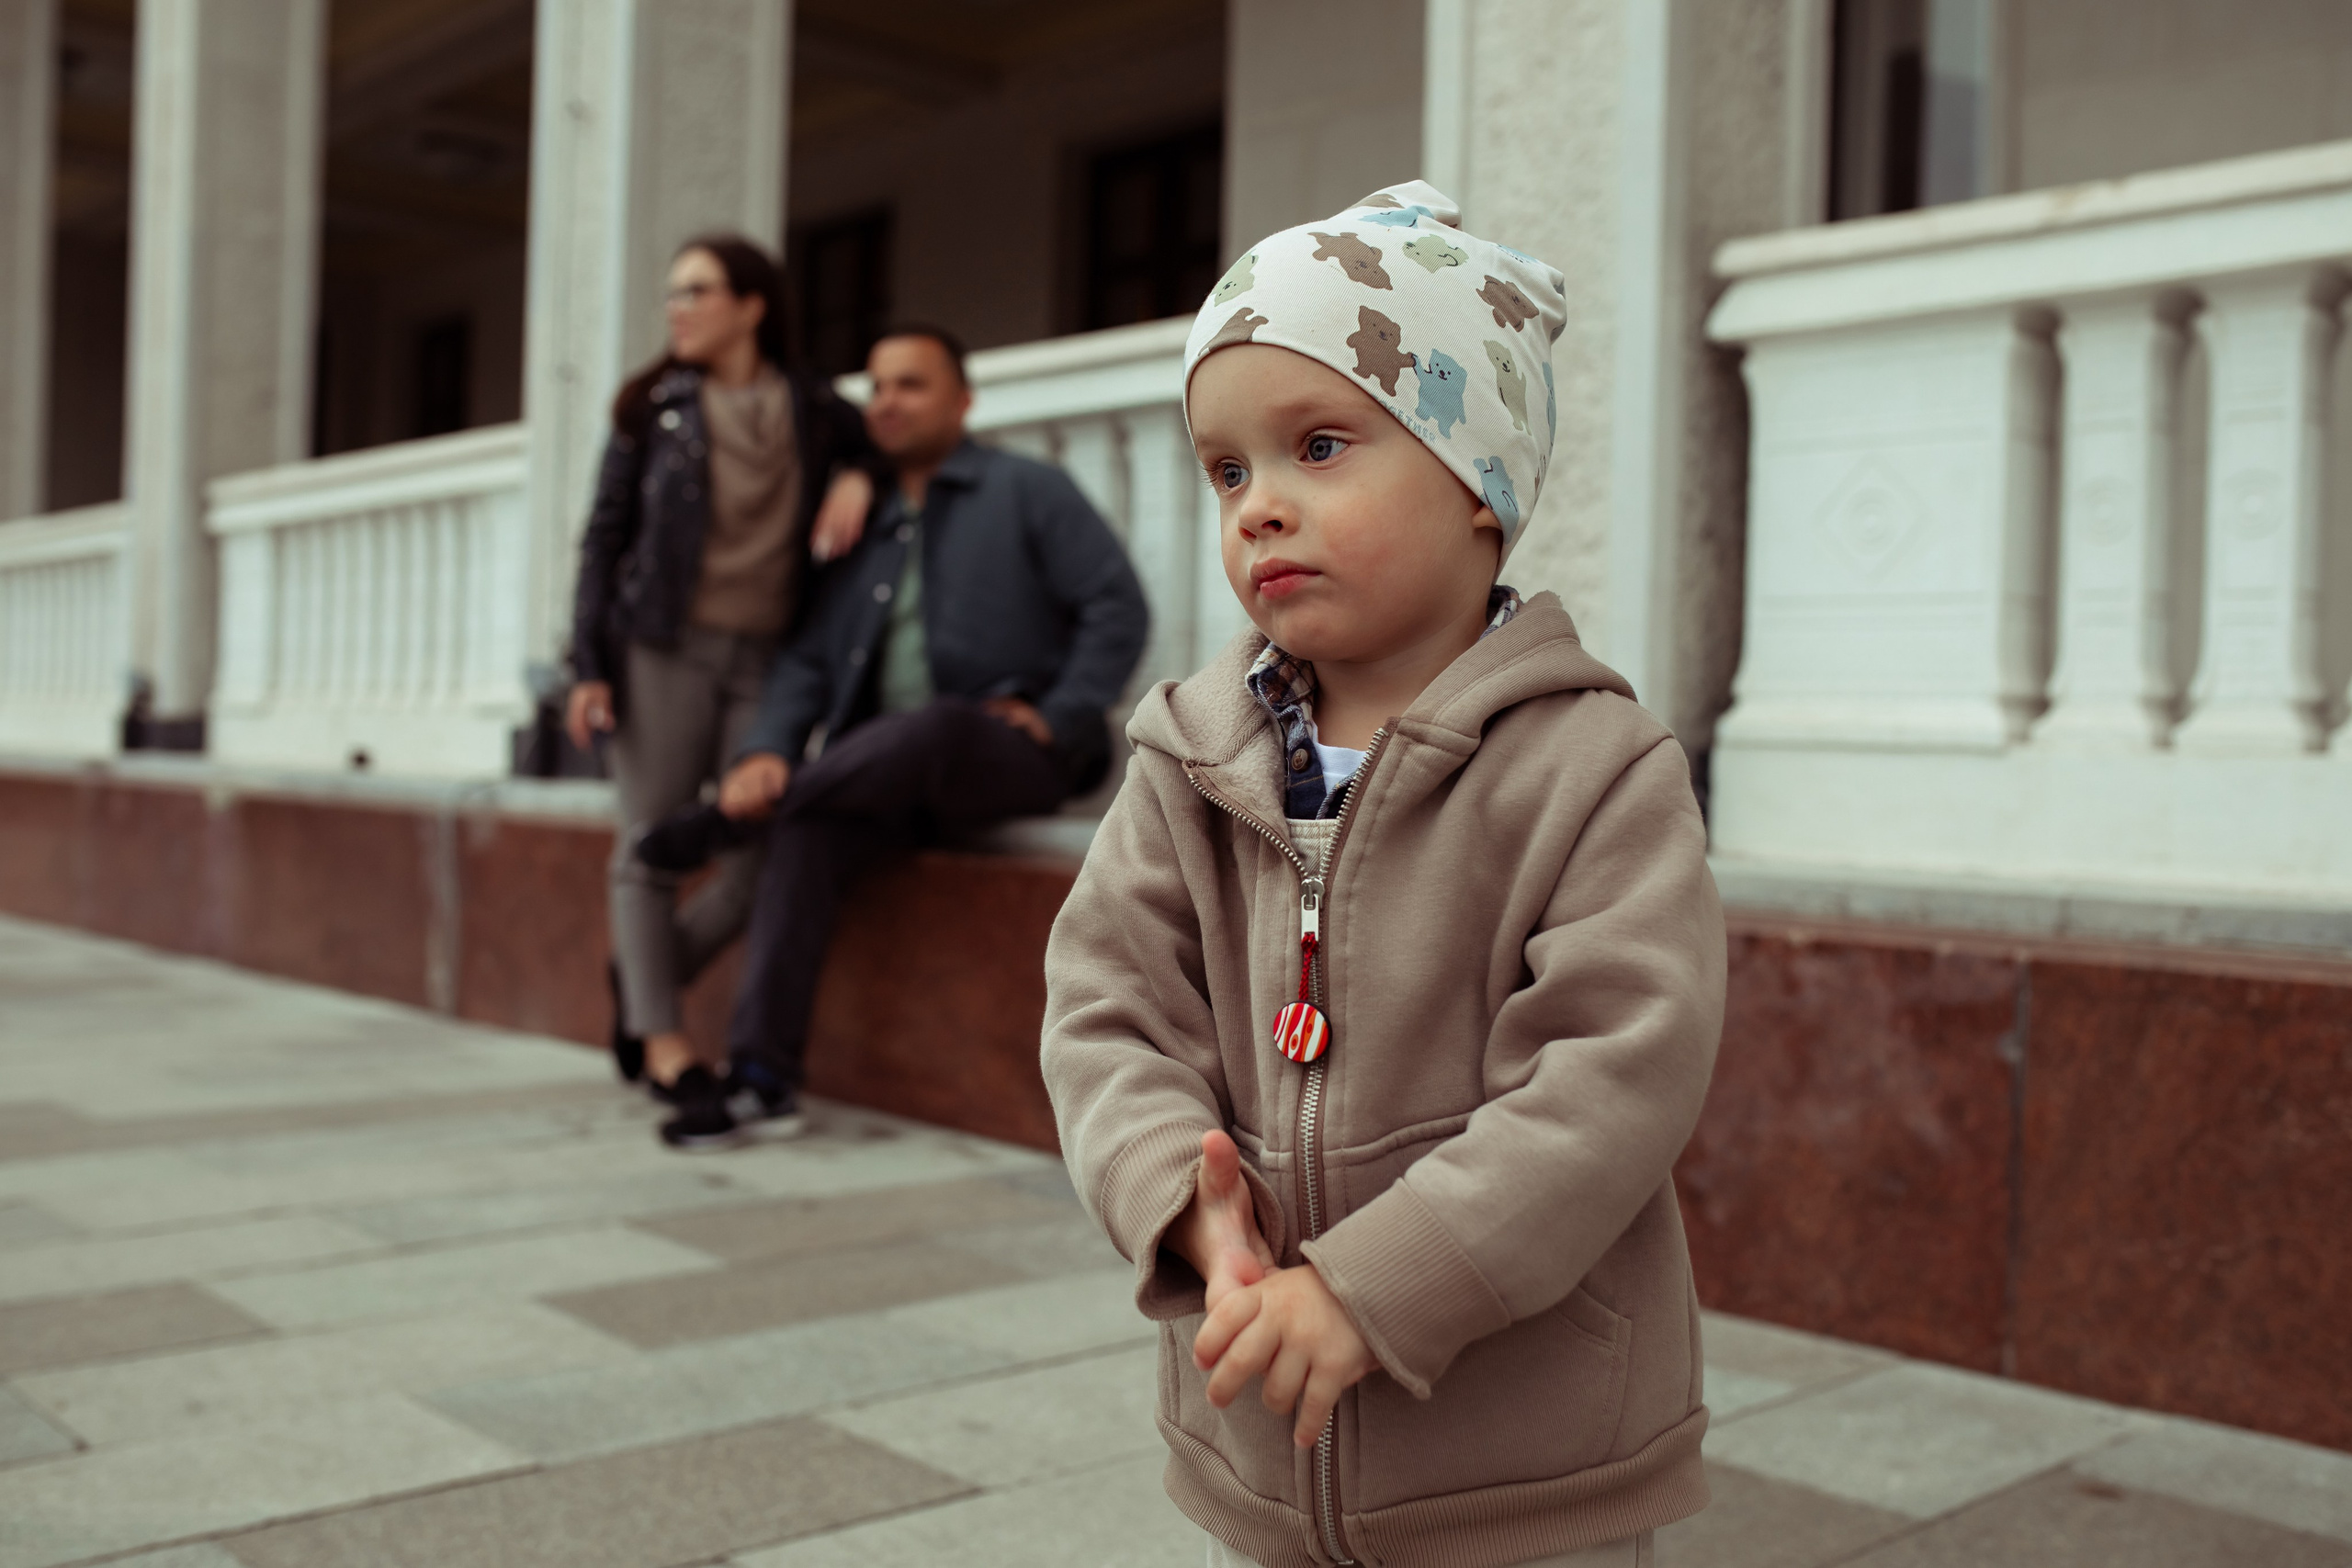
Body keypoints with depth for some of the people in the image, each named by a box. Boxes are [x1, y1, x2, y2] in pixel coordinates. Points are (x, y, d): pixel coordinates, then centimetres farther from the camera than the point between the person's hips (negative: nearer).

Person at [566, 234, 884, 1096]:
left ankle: (640, 977, 20)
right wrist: (590, 666, -2)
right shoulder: (654, 407, 8)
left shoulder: (814, 409, 10)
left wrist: (859, 475, 0)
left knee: (760, 864, -4)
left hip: (768, 661, 1)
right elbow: (605, 538, 7)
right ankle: (660, 1036, 7)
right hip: (664, 648, -1)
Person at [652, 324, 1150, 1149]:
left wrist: (1058, 718, -13)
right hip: (893, 771, 4)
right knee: (806, 828, -27)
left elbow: (1118, 608, -2)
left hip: (1007, 754, -4)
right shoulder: (867, 533, 22)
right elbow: (810, 659, 11)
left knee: (931, 725, -38)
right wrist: (767, 750, -8)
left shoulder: (1028, 491, 8)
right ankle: (762, 1074, -28)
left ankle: (716, 823, -21)